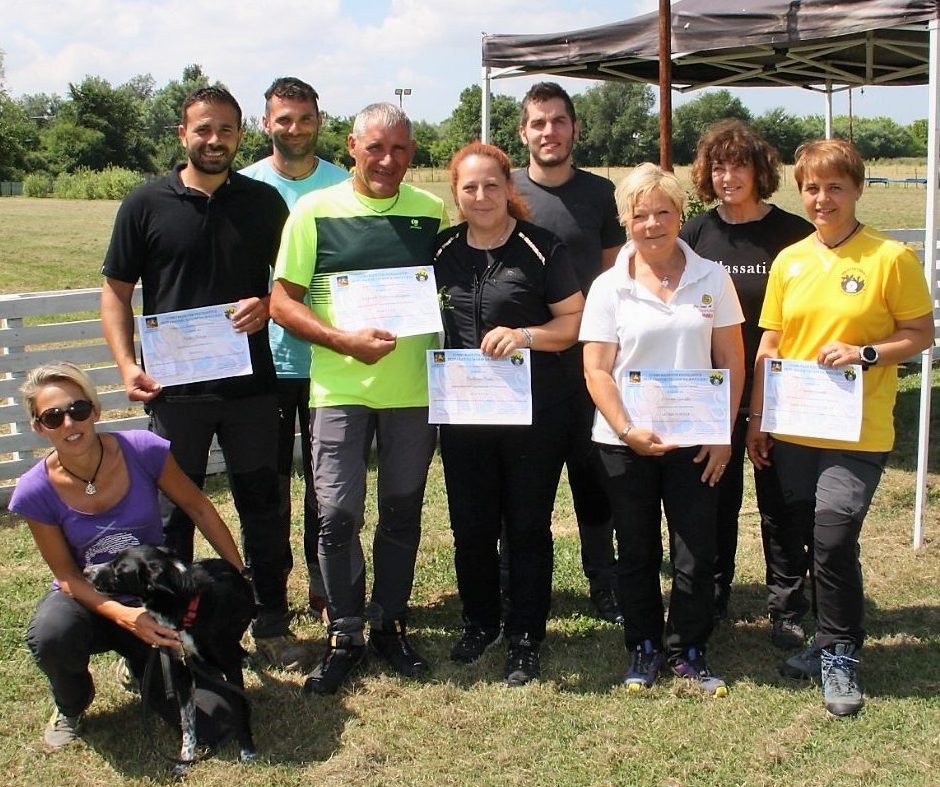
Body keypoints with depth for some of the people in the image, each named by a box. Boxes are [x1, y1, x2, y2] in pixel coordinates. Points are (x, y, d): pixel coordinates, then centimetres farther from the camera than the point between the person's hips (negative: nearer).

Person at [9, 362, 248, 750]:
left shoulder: (143, 451, -21)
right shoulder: (35, 492, -19)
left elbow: (199, 509, -6)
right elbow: (67, 575, -11)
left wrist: (241, 575, -5)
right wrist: (123, 616, -28)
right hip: (88, 598, 0)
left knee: (201, 722, -14)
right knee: (50, 635, -38)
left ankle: (141, 662, 21)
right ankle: (70, 707, 0)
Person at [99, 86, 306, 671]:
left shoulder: (264, 202, 5)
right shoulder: (146, 204, 2)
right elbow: (117, 291, 5)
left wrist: (267, 306, -11)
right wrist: (127, 364, -8)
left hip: (251, 383, 1)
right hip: (174, 385, -1)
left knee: (263, 507, 9)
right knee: (172, 512, 8)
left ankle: (273, 624, 24)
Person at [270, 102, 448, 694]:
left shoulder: (432, 212, 5)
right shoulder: (316, 211, -1)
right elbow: (282, 301, -2)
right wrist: (346, 340, -16)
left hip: (414, 390, 2)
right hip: (340, 386, -2)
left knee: (403, 513, 12)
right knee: (338, 515, -2)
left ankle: (389, 624, 28)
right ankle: (345, 635, 15)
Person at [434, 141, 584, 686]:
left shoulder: (540, 248, -6)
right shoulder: (442, 251, 6)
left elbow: (574, 319, -5)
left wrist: (524, 336, -21)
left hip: (535, 411, -4)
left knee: (527, 526, 6)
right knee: (471, 524, 12)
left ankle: (526, 639, 20)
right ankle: (481, 624, 32)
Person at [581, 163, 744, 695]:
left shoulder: (711, 278, 0)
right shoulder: (609, 287, -2)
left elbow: (731, 360, 3)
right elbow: (597, 371, -4)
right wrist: (627, 430, -15)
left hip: (696, 440, 1)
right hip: (627, 442, 0)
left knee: (696, 555, 5)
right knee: (637, 553, 11)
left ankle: (689, 651, 24)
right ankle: (644, 649, 28)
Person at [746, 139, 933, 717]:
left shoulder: (891, 257, -5)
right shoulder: (789, 261, 8)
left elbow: (922, 335, -1)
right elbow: (769, 345, 11)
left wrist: (864, 353, -17)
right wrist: (757, 419, 7)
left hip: (857, 432, -4)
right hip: (792, 429, 5)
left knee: (834, 540, -11)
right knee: (810, 539, 12)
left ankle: (840, 657, 9)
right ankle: (831, 640, 30)